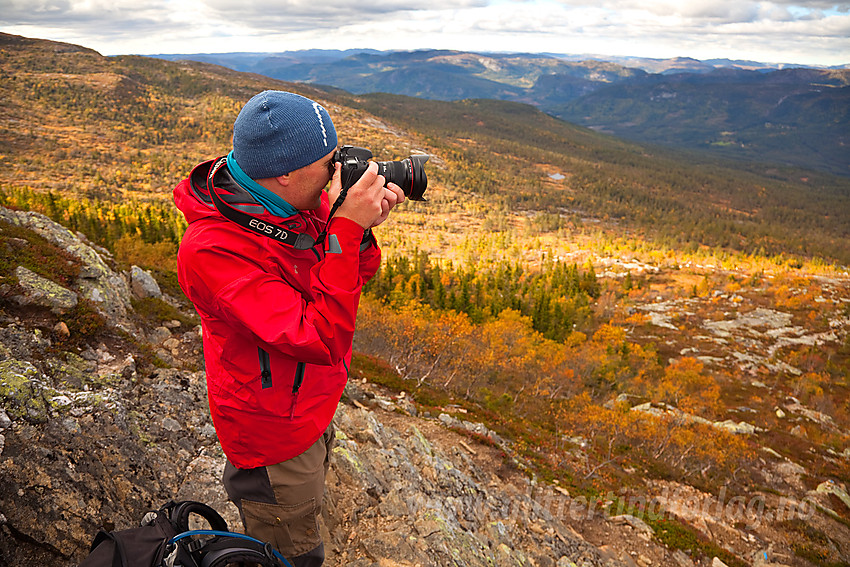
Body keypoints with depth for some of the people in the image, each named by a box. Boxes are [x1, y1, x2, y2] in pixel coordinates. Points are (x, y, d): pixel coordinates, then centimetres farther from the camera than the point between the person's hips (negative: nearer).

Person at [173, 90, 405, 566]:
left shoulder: (300, 205, -11)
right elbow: (321, 339, -39)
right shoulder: (212, 249, -35)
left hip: (313, 405, 8)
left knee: (308, 508, 33)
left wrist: (363, 230, -19)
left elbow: (349, 282, 1)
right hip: (274, 433, -7)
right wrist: (347, 227, -39)